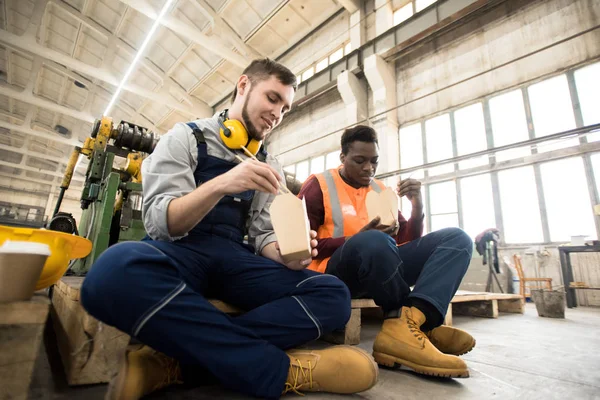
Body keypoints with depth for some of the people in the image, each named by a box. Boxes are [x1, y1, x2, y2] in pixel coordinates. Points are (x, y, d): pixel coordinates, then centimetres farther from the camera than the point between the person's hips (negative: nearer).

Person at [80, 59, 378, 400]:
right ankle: (281, 369, -24)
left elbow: (262, 234, 9)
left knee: (333, 295, -18)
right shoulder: (185, 137, 4)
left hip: (235, 258, 4)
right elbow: (160, 224, -8)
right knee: (116, 270, -37)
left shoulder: (270, 167, 15)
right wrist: (220, 185, -26)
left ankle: (177, 362, -23)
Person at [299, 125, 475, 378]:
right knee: (373, 241, -39)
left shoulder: (381, 190, 16)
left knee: (456, 239, -9)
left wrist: (417, 207, -6)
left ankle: (405, 325, -33)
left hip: (382, 268, 6)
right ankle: (419, 322, -15)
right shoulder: (318, 186, 1)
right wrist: (354, 240, -20)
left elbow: (406, 242, 13)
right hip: (336, 271, -6)